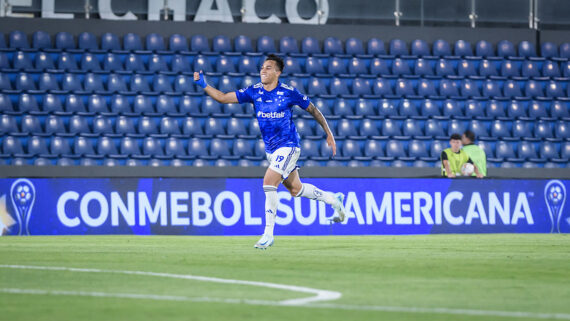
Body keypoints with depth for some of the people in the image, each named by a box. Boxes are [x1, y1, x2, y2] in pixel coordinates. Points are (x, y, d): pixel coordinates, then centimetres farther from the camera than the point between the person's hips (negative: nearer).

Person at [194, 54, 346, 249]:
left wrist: (329, 134, 2)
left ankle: (268, 234, -14)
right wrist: (204, 84, -17)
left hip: (288, 146, -6)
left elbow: (313, 110, -1)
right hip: (271, 149, 6)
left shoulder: (288, 93, -13)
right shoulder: (254, 92, -1)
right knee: (295, 189, 17)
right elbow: (223, 98, -3)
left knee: (269, 182, -21)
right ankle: (334, 200, 42)